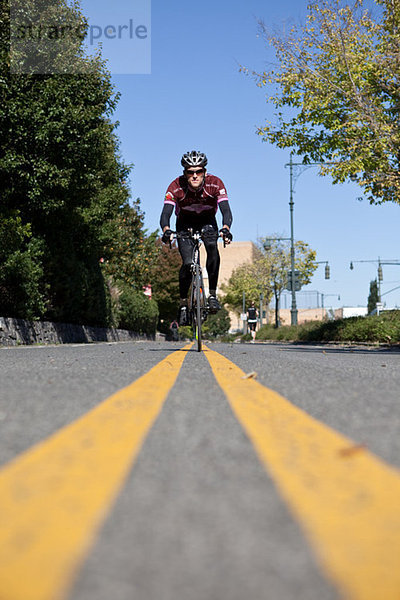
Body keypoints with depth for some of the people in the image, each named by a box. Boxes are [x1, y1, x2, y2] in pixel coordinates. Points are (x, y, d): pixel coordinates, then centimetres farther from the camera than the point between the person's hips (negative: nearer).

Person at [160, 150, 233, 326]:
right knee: (188, 263, -19)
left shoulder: (215, 184, -28)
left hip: (207, 221, 0)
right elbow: (165, 213, -34)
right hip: (185, 223, 0)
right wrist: (166, 230, -56)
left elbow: (226, 210, -36)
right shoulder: (176, 187, -28)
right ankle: (183, 304, 0)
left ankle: (212, 294, -19)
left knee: (212, 249, -31)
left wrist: (225, 228, -57)